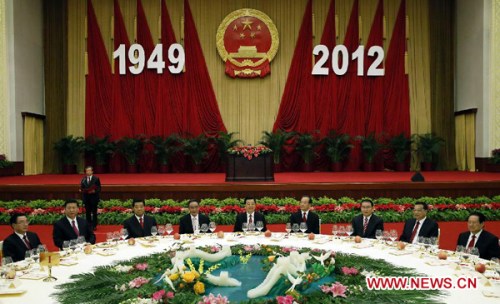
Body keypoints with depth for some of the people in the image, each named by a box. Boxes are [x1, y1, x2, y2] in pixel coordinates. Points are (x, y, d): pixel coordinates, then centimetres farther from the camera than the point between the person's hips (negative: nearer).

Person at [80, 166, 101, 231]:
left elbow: (99, 188, -2)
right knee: (88, 212, 6)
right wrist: (82, 190, -9)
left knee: (94, 212, 0)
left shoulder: (96, 179, 0)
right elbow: (81, 188, 13)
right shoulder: (83, 179, 9)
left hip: (94, 197, -3)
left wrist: (94, 191, -19)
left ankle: (94, 226, 5)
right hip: (86, 198, 3)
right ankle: (88, 225, 14)